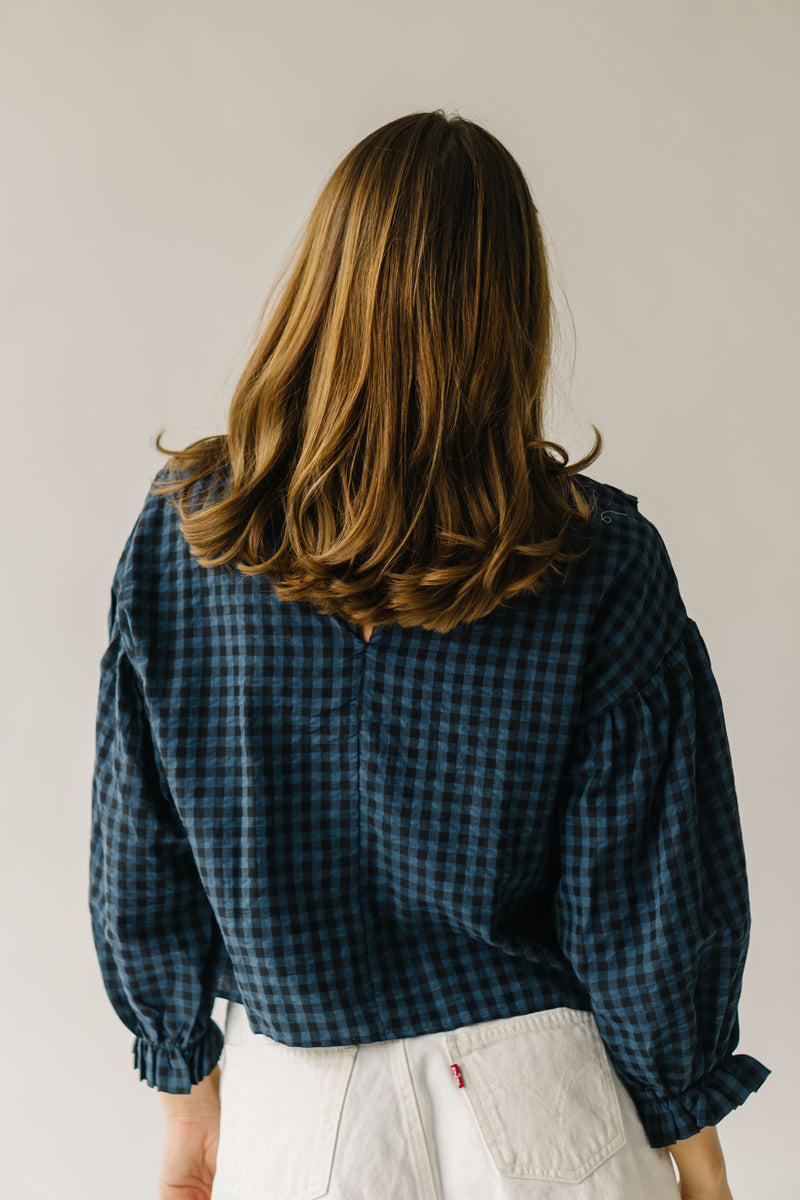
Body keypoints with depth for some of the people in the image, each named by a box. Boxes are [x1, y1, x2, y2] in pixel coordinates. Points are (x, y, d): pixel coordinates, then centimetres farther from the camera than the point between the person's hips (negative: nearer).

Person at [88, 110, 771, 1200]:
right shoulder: (600, 563, -18)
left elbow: (140, 867, -4)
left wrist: (188, 1086, 11)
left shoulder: (180, 536, -13)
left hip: (290, 1099, 1)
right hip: (541, 1100, 0)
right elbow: (652, 902, -11)